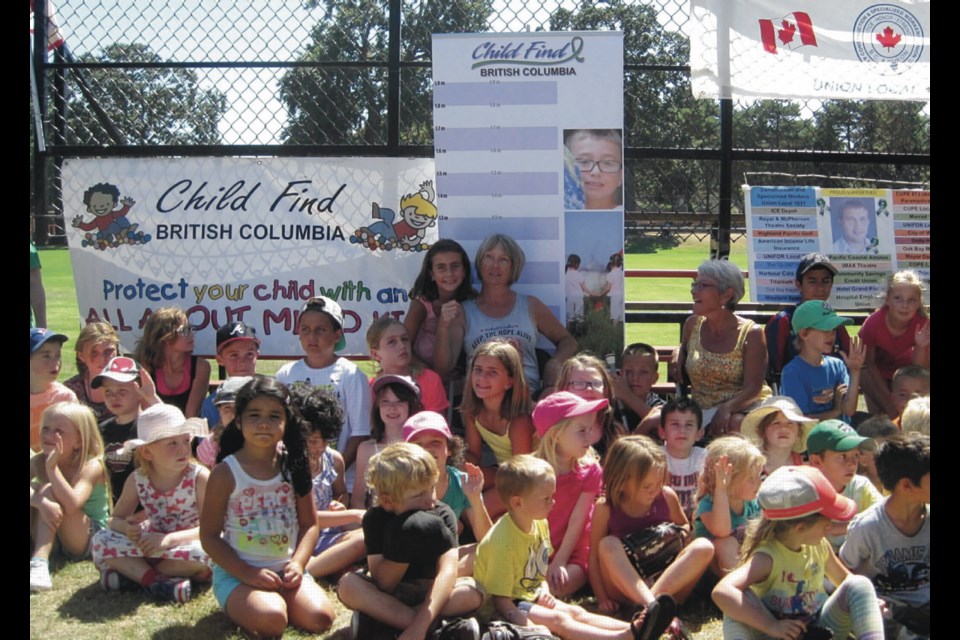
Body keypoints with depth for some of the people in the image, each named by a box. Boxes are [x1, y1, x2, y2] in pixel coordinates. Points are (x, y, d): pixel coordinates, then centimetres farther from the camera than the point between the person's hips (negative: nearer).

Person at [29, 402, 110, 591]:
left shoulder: (91, 466, -18)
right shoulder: (37, 462, -2)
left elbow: (72, 505, -35)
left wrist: (53, 468, -37)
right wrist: (40, 501, -43)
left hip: (90, 539, -5)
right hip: (48, 537, 5)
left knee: (48, 490, -26)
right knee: (36, 492, -18)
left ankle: (39, 562, -39)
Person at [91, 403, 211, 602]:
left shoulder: (199, 477, -16)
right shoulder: (137, 480, -5)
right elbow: (115, 519, 2)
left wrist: (169, 539, -33)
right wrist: (126, 528, -23)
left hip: (186, 545, -3)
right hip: (150, 545, 3)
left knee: (200, 554, -37)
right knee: (101, 540, -15)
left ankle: (132, 570, -20)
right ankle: (153, 579, -26)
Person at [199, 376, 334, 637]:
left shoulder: (294, 465, 2)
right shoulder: (225, 473, -8)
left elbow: (309, 524, 5)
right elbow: (209, 536, -7)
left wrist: (297, 563, -12)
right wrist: (247, 574, -17)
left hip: (286, 569, 4)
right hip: (236, 573, -3)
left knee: (320, 618, -17)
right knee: (271, 620, -29)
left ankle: (274, 599, 8)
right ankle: (238, 607, 3)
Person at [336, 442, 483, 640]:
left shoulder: (442, 515, -16)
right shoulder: (375, 519, -14)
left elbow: (448, 571, -29)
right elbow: (382, 584, -19)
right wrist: (402, 551, -37)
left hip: (432, 593, 0)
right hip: (389, 594, 0)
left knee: (474, 592, -30)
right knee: (347, 585, -30)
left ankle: (379, 618, -27)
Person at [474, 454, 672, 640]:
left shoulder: (540, 524, 1)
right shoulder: (503, 542, -27)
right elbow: (500, 598, -25)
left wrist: (544, 589, -1)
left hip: (530, 595, 9)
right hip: (505, 606, -9)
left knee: (576, 612, -9)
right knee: (558, 619, -24)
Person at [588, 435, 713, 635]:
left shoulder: (667, 496, -1)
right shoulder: (605, 508, -8)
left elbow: (685, 526, 18)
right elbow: (595, 556, -5)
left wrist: (681, 536, -6)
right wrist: (602, 598, -15)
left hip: (669, 583, 2)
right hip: (625, 589, -2)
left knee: (703, 547, -20)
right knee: (609, 544, -29)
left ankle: (656, 599, -33)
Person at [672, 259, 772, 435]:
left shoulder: (751, 333, -6)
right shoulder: (692, 325, 8)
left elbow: (753, 388, -12)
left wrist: (727, 408, -31)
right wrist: (678, 355, 7)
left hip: (743, 408, -4)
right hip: (702, 411, 5)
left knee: (735, 423, -42)